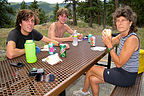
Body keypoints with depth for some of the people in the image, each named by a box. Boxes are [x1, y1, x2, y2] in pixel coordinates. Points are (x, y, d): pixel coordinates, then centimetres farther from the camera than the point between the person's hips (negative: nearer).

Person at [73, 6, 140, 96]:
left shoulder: (132, 39, -25)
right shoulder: (123, 35, 2)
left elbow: (119, 63, -24)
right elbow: (111, 42, 17)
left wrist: (109, 45, -26)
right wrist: (107, 37, -6)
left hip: (127, 77, -8)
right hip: (122, 71, 8)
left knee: (92, 69, -2)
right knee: (93, 79, 5)